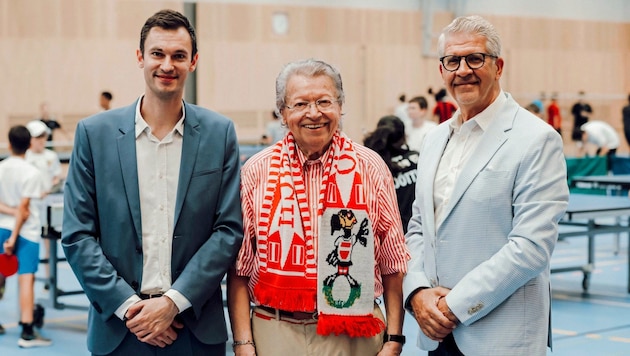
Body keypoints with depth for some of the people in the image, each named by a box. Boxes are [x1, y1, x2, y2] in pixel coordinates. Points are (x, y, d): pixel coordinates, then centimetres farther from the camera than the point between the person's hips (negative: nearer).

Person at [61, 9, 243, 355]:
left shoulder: (219, 133, 1)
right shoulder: (94, 132, 0)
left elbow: (229, 229, -2)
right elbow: (76, 235, -2)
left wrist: (174, 301, -11)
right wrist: (128, 305, -10)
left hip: (196, 327, 0)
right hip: (118, 328, 0)